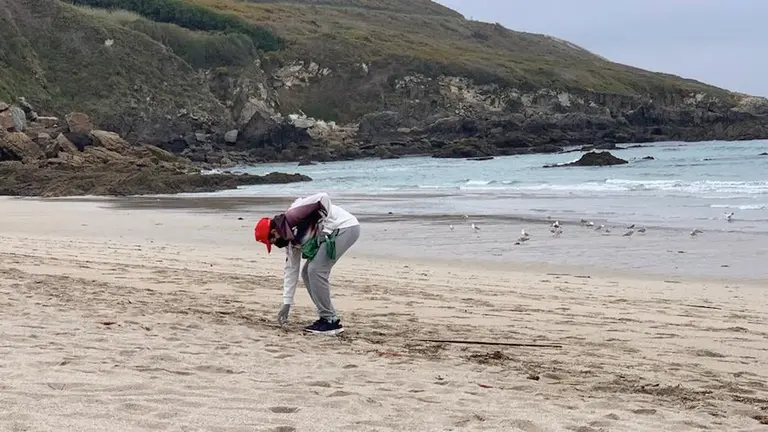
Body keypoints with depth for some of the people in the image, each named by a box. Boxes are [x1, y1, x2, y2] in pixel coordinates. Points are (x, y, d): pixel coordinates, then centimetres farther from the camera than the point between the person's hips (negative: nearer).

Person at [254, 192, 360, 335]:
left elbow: (323, 198, -24)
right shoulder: (290, 238, 9)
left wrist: (324, 230, -19)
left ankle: (331, 321, -7)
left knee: (316, 270, -14)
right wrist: (286, 304, 16)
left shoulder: (292, 215, -18)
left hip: (345, 227, -10)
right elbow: (291, 270, 15)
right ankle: (327, 318, 12)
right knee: (308, 273, 8)